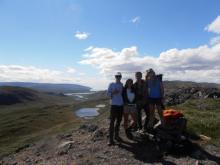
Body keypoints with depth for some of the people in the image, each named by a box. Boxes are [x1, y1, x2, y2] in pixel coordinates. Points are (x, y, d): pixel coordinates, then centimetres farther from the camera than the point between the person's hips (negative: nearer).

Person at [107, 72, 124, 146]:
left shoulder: (122, 85, 10)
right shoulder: (111, 84, 2)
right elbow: (108, 93, -3)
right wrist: (113, 93, -19)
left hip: (121, 105, 4)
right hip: (114, 105, -4)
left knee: (119, 121, 11)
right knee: (112, 121, -5)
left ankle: (116, 135, 26)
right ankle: (111, 139, -1)